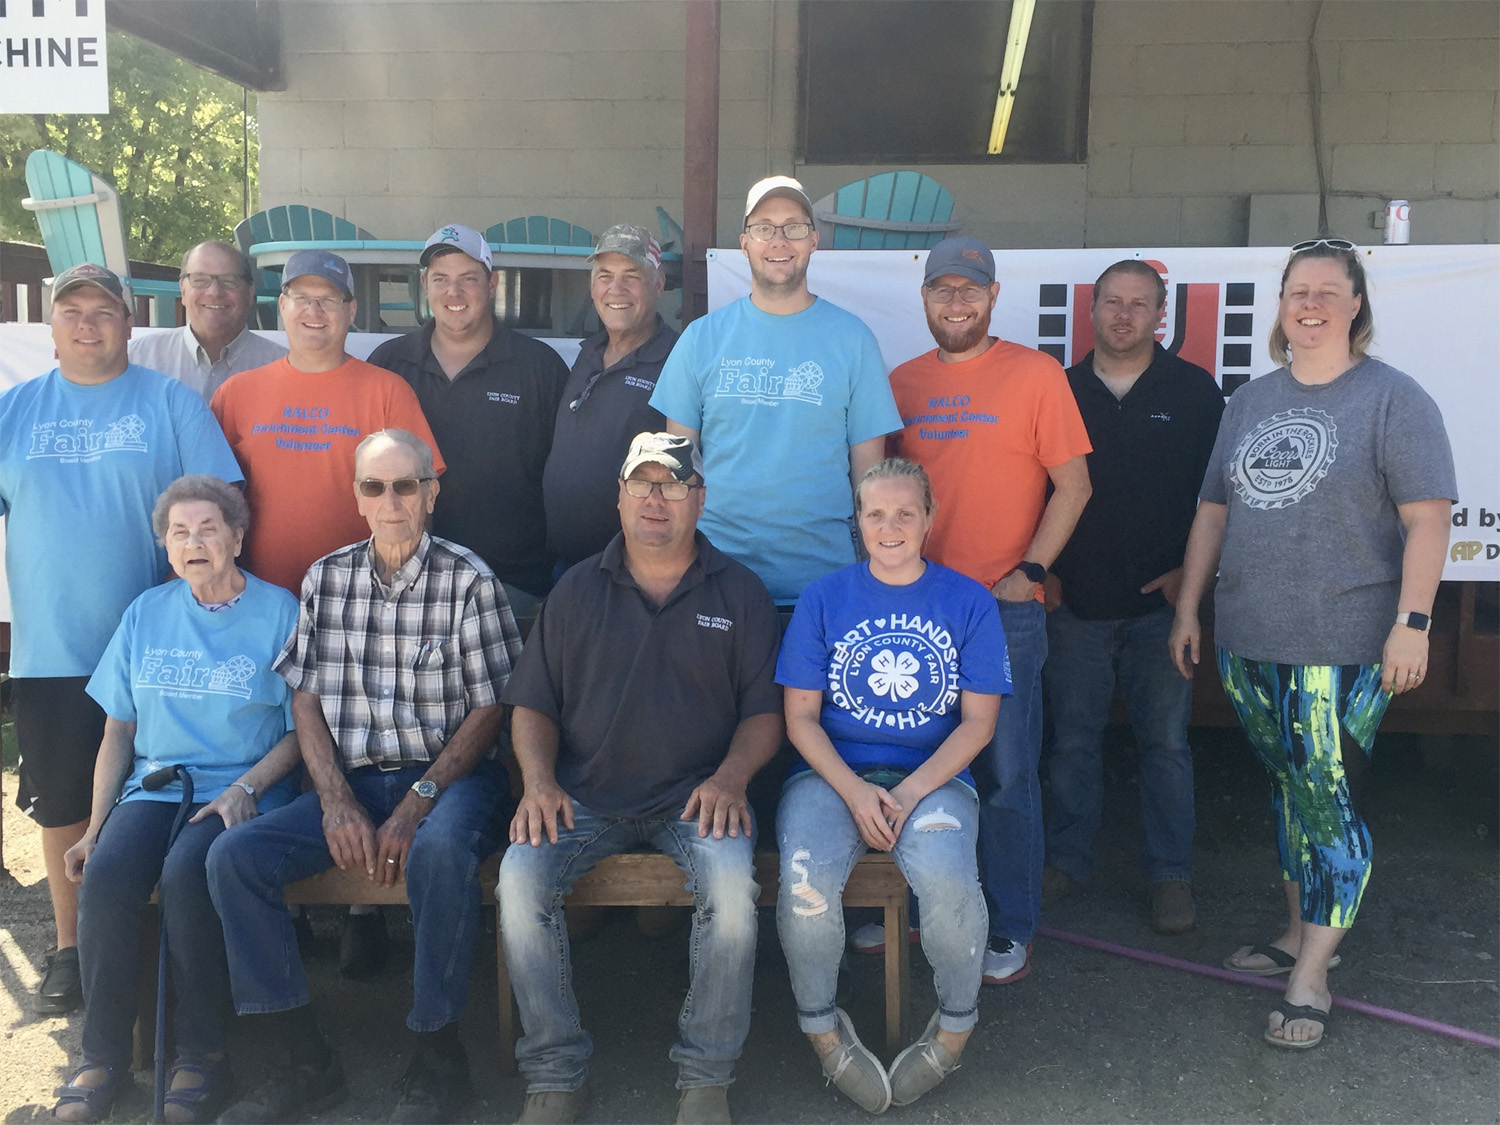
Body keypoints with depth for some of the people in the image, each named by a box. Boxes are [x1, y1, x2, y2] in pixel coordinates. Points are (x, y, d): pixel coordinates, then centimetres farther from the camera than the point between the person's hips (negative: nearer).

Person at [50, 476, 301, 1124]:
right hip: (154, 783, 4)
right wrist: (95, 827, 6)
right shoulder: (147, 614, 12)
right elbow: (118, 733, 14)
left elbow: (299, 729, 0)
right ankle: (104, 1056, -10)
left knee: (186, 872, -31)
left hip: (241, 788, -3)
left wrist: (244, 789, -14)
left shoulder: (278, 611, 1)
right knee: (105, 874, -25)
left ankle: (201, 1054, -15)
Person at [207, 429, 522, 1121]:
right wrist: (337, 804, -6)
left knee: (438, 851, -37)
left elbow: (487, 711, -6)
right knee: (233, 855, -15)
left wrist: (416, 805, -16)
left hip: (448, 775, -4)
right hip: (351, 780, 5)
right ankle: (306, 1060, -6)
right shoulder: (325, 579, 9)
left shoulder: (470, 581, -4)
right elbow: (306, 701, 8)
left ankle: (436, 1058, -16)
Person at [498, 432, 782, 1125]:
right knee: (520, 878, -25)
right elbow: (533, 703, 11)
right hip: (584, 794, 2)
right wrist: (538, 780, -7)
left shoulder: (739, 592, 8)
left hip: (694, 795, -1)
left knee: (732, 880, -31)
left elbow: (764, 708, 6)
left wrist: (731, 776, -13)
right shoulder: (577, 589, 12)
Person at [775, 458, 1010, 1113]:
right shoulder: (824, 599, 5)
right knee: (805, 880, -30)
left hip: (934, 775, 0)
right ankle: (821, 1027, 0)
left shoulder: (968, 602, 4)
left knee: (946, 877, -31)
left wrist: (912, 791, -13)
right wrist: (854, 792, -13)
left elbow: (978, 721, 1)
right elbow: (801, 716, 2)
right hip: (833, 772, 1)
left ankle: (956, 1026, 0)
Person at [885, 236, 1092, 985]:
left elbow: (1073, 486, -2)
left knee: (1005, 775, 2)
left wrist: (1027, 572, -9)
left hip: (1004, 607, -4)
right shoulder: (902, 383, 10)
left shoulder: (1036, 375, -2)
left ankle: (1010, 930, 16)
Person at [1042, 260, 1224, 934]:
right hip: (1074, 601, 2)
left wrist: (1192, 570, -3)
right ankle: (1067, 859, 23)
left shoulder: (1194, 392, 3)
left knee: (1165, 741, 4)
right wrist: (1042, 572, 3)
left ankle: (1170, 875, 16)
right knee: (1072, 738, 8)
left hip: (1161, 601, -1)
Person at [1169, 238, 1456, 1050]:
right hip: (1248, 643, 6)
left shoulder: (1393, 399, -4)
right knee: (1287, 790, 15)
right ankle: (1300, 934, 30)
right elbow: (1213, 511, 15)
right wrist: (1188, 608, 13)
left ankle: (1311, 981, 6)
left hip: (1342, 648, -5)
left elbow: (1427, 520, -8)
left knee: (1327, 799, -3)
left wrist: (1412, 623, -16)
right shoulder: (1250, 400, 13)